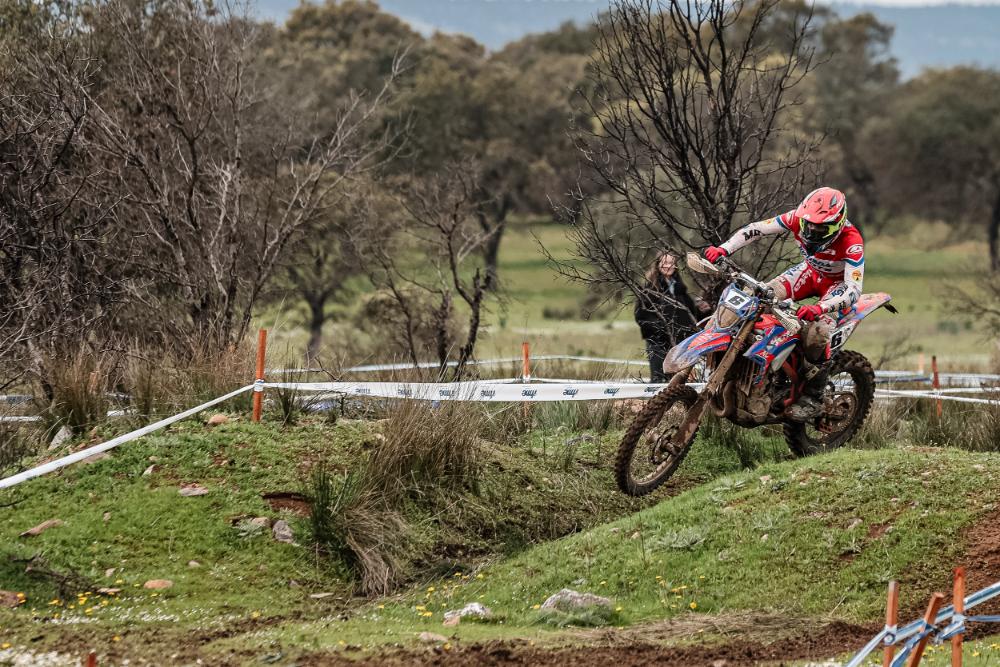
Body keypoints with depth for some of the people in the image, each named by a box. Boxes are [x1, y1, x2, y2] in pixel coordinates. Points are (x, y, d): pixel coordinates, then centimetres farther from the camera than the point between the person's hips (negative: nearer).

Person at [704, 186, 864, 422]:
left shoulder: (851, 241, -36)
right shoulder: (798, 219, -24)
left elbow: (854, 289, -41)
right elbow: (756, 229, -18)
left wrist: (820, 308, -57)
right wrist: (723, 249, -33)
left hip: (838, 282, -5)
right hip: (810, 270, 6)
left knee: (816, 332, -30)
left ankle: (813, 396, -12)